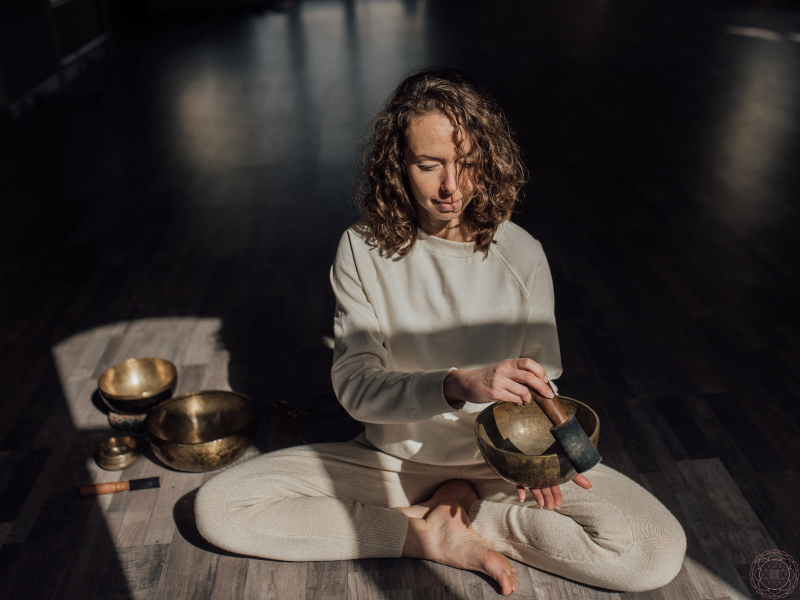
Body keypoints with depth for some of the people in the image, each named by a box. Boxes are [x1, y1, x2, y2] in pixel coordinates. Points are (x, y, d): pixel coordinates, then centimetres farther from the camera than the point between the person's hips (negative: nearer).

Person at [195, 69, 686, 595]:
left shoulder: (521, 254, -11)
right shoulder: (363, 249, -12)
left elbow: (541, 381, 0)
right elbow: (354, 385, -19)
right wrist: (458, 385, -36)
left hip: (497, 463, 0)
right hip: (394, 458, 1)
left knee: (659, 551, -20)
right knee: (216, 506, -16)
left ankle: (457, 519, -6)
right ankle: (440, 540, -12)